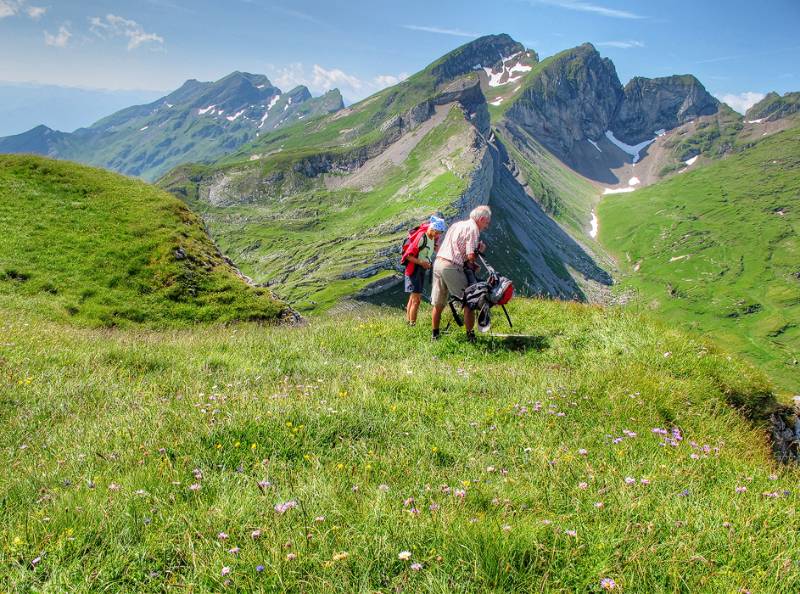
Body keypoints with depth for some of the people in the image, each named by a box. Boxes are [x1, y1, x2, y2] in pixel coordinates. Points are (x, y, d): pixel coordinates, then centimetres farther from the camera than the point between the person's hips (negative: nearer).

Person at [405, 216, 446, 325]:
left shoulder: (433, 238, 6)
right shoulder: (421, 237, -20)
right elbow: (409, 256, -20)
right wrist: (422, 262, -29)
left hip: (422, 270, 9)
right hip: (414, 270, -9)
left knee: (413, 298, 15)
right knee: (416, 299, -12)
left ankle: (408, 321, 23)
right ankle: (412, 324, -8)